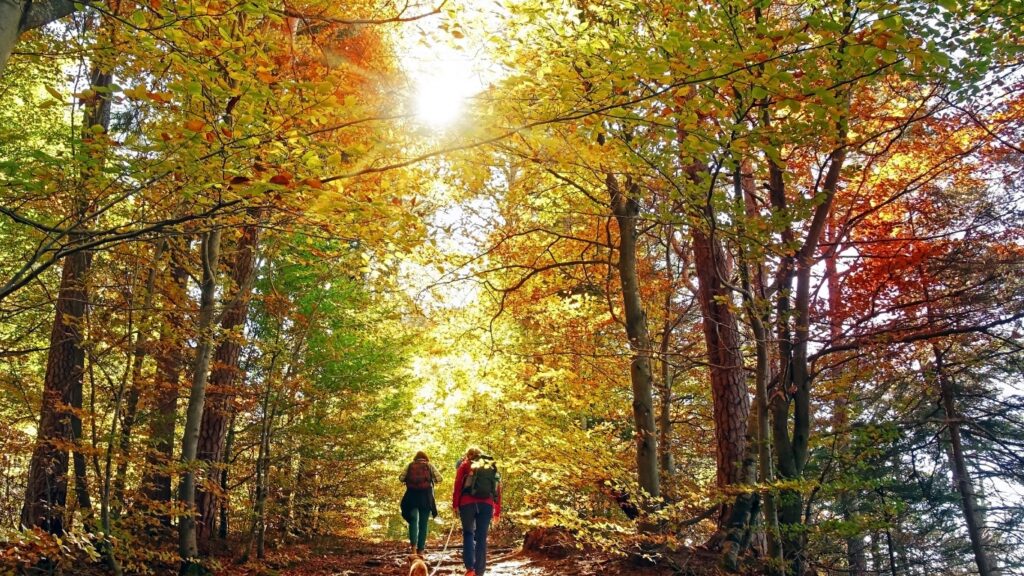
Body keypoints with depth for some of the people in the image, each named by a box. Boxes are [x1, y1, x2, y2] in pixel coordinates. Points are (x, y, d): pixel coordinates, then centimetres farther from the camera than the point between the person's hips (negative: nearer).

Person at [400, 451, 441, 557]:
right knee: (423, 523, 5)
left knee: (413, 520, -1)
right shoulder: (429, 465, 7)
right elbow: (438, 478, 0)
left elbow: (401, 478, 3)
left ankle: (414, 548, -20)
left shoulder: (410, 465, 9)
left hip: (412, 496, 0)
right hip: (426, 497, 0)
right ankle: (421, 551, 2)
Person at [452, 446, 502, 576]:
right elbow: (498, 489, 17)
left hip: (468, 503, -2)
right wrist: (497, 511, 18)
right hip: (487, 504, 2)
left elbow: (458, 485, 1)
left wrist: (455, 504, 2)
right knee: (482, 537, 6)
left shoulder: (465, 465, 13)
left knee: (468, 533, 12)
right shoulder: (492, 466, 21)